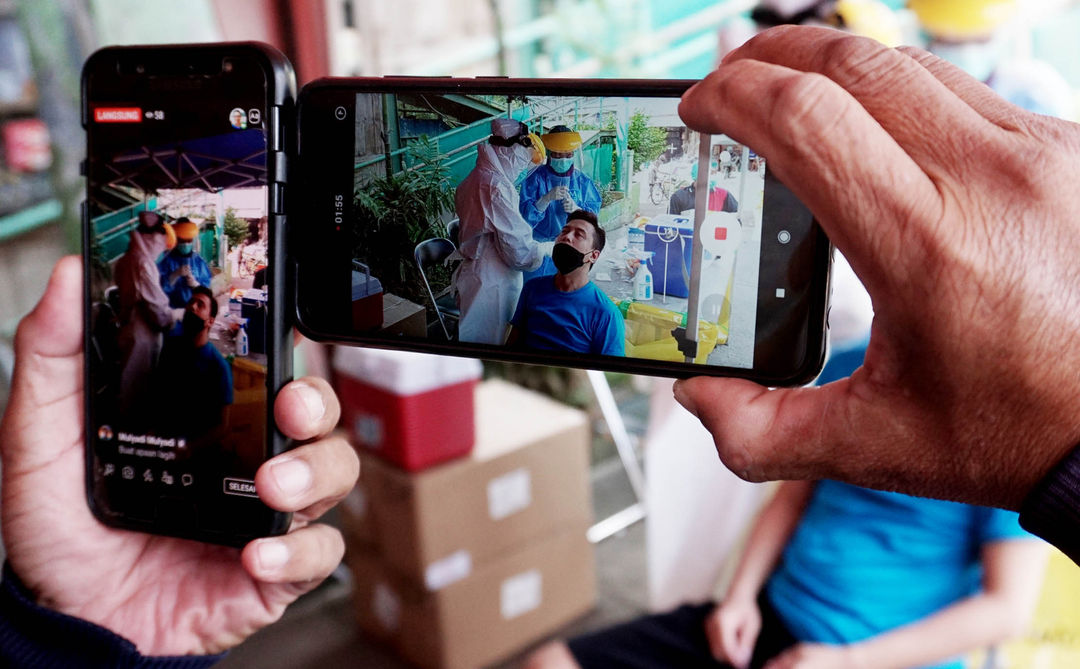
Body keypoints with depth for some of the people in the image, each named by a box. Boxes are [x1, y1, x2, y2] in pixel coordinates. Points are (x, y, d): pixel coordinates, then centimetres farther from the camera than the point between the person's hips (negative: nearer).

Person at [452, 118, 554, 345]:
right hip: (493, 284, -9)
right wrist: (547, 248, -2)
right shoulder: (498, 187, -20)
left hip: (471, 274, 9)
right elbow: (519, 252, -21)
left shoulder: (473, 180, 10)